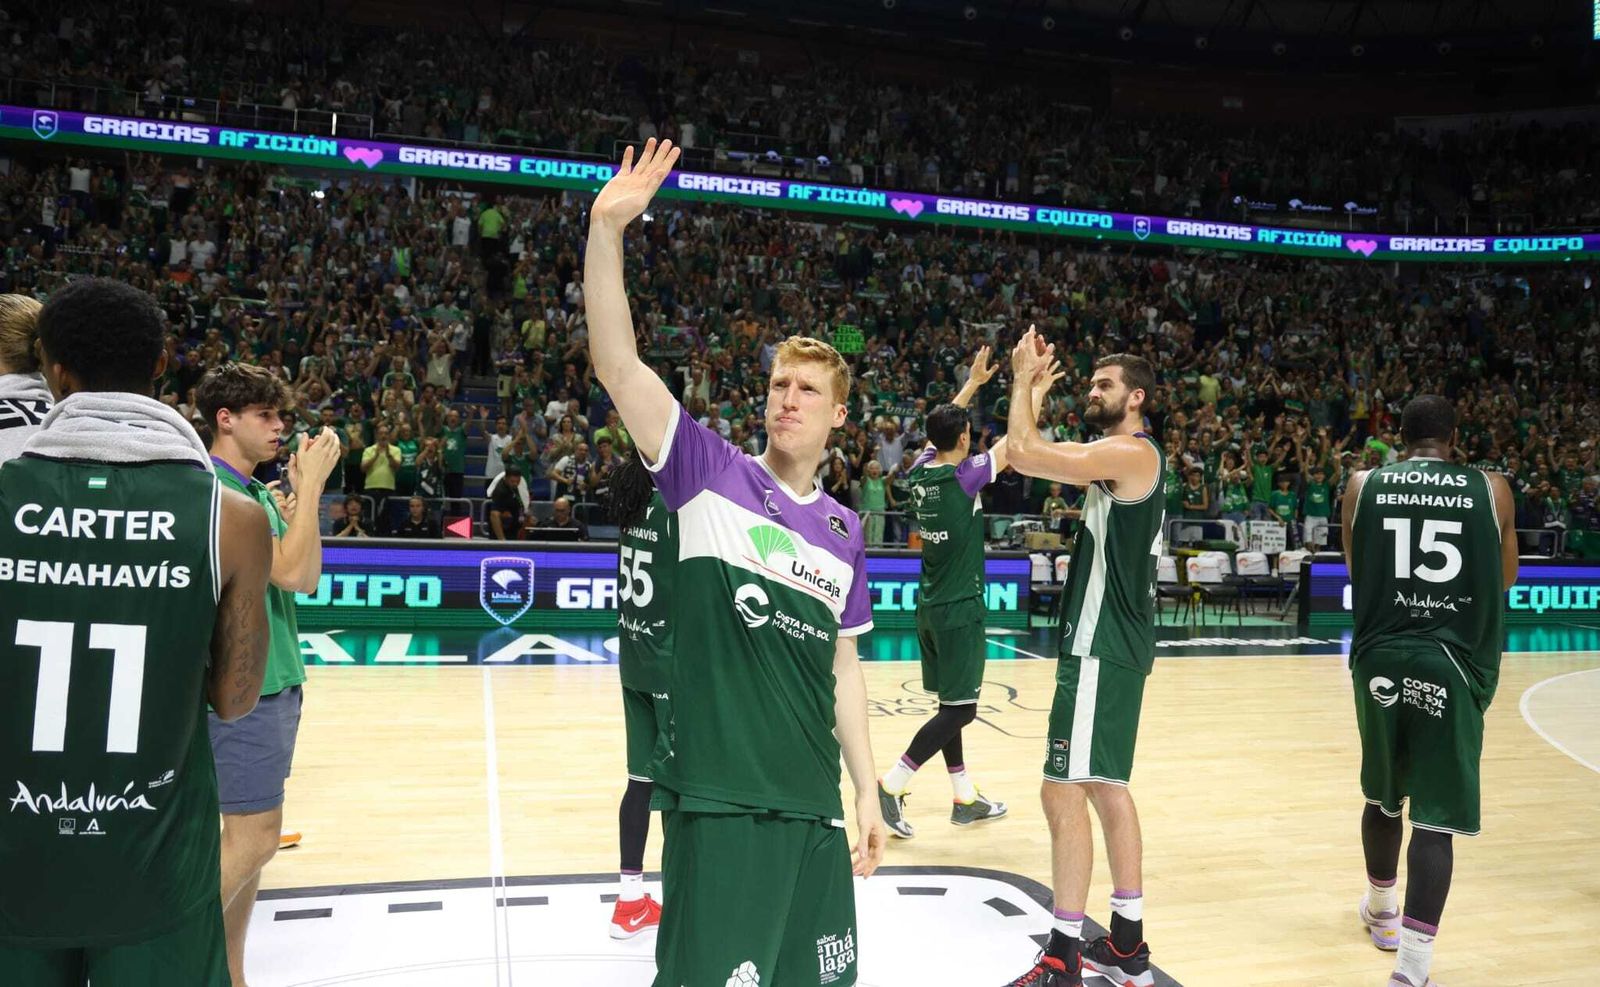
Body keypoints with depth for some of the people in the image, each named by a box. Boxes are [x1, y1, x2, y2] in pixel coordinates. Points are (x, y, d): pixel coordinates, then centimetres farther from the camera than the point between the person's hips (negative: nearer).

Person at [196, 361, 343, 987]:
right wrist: (312, 484, -16)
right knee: (253, 836, -6)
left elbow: (309, 577, 11)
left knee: (249, 835, 14)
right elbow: (292, 573, -22)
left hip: (275, 679, 9)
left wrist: (299, 492, 6)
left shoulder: (257, 492, 12)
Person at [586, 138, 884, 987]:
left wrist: (867, 790, 14)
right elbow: (616, 363, -14)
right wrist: (606, 227, -24)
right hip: (719, 801, -5)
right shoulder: (710, 473, -2)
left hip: (814, 805, 6)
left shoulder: (845, 532, 11)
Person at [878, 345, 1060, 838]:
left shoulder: (921, 470, 2)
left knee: (951, 704, 15)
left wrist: (973, 383, 27)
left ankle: (965, 798, 25)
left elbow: (941, 427, 21)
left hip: (930, 604, 8)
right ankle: (891, 786, -6)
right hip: (959, 608, -8)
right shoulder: (965, 476, -16)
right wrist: (1036, 390, 5)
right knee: (959, 710, -2)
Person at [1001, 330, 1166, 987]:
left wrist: (1024, 379, -9)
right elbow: (1035, 451, 21)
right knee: (1106, 785, 15)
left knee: (1064, 791, -8)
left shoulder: (1131, 453, -14)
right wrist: (1032, 385, 14)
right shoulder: (1118, 456, 16)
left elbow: (1024, 455, -22)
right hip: (1112, 642, 11)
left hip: (1103, 646, -11)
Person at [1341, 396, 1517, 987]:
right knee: (1435, 815, -1)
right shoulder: (1491, 490, 2)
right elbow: (1503, 581, 14)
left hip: (1380, 657, 2)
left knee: (1383, 795, 22)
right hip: (1451, 662, -2)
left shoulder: (1363, 485, 4)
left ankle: (1383, 912, 43)